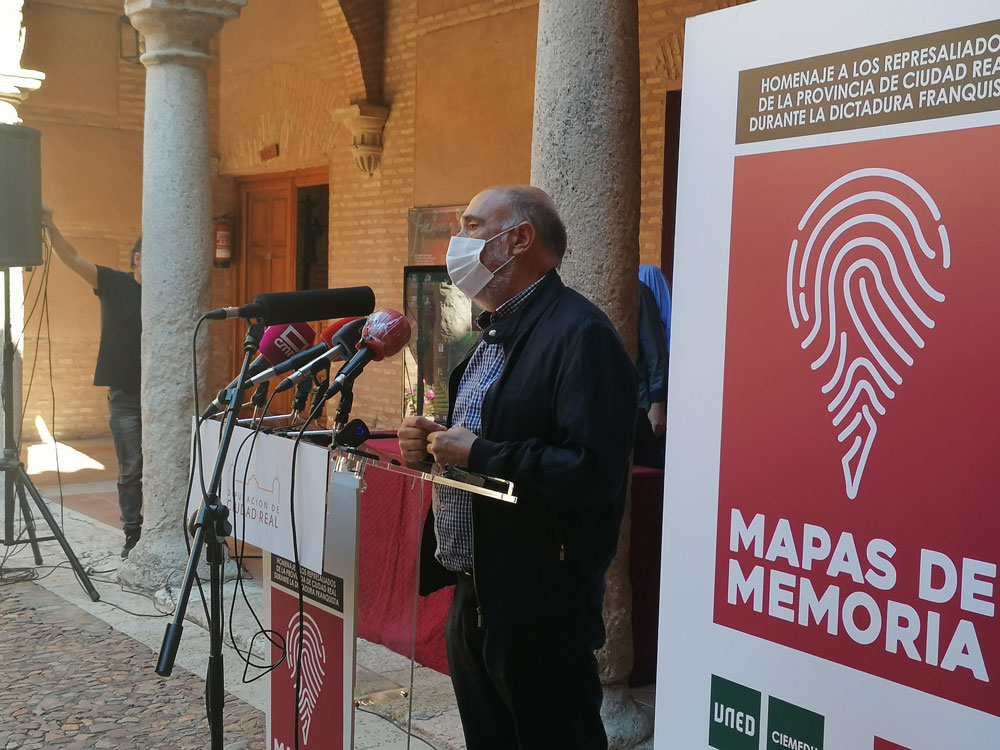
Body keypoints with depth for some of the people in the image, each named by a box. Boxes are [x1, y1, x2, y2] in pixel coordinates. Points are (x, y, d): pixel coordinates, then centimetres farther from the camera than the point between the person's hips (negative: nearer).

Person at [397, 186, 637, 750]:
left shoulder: (580, 334, -18)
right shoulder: (492, 334, 14)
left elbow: (592, 471, -28)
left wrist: (477, 453, -20)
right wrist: (430, 443, 3)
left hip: (541, 612, -9)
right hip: (472, 596, 9)